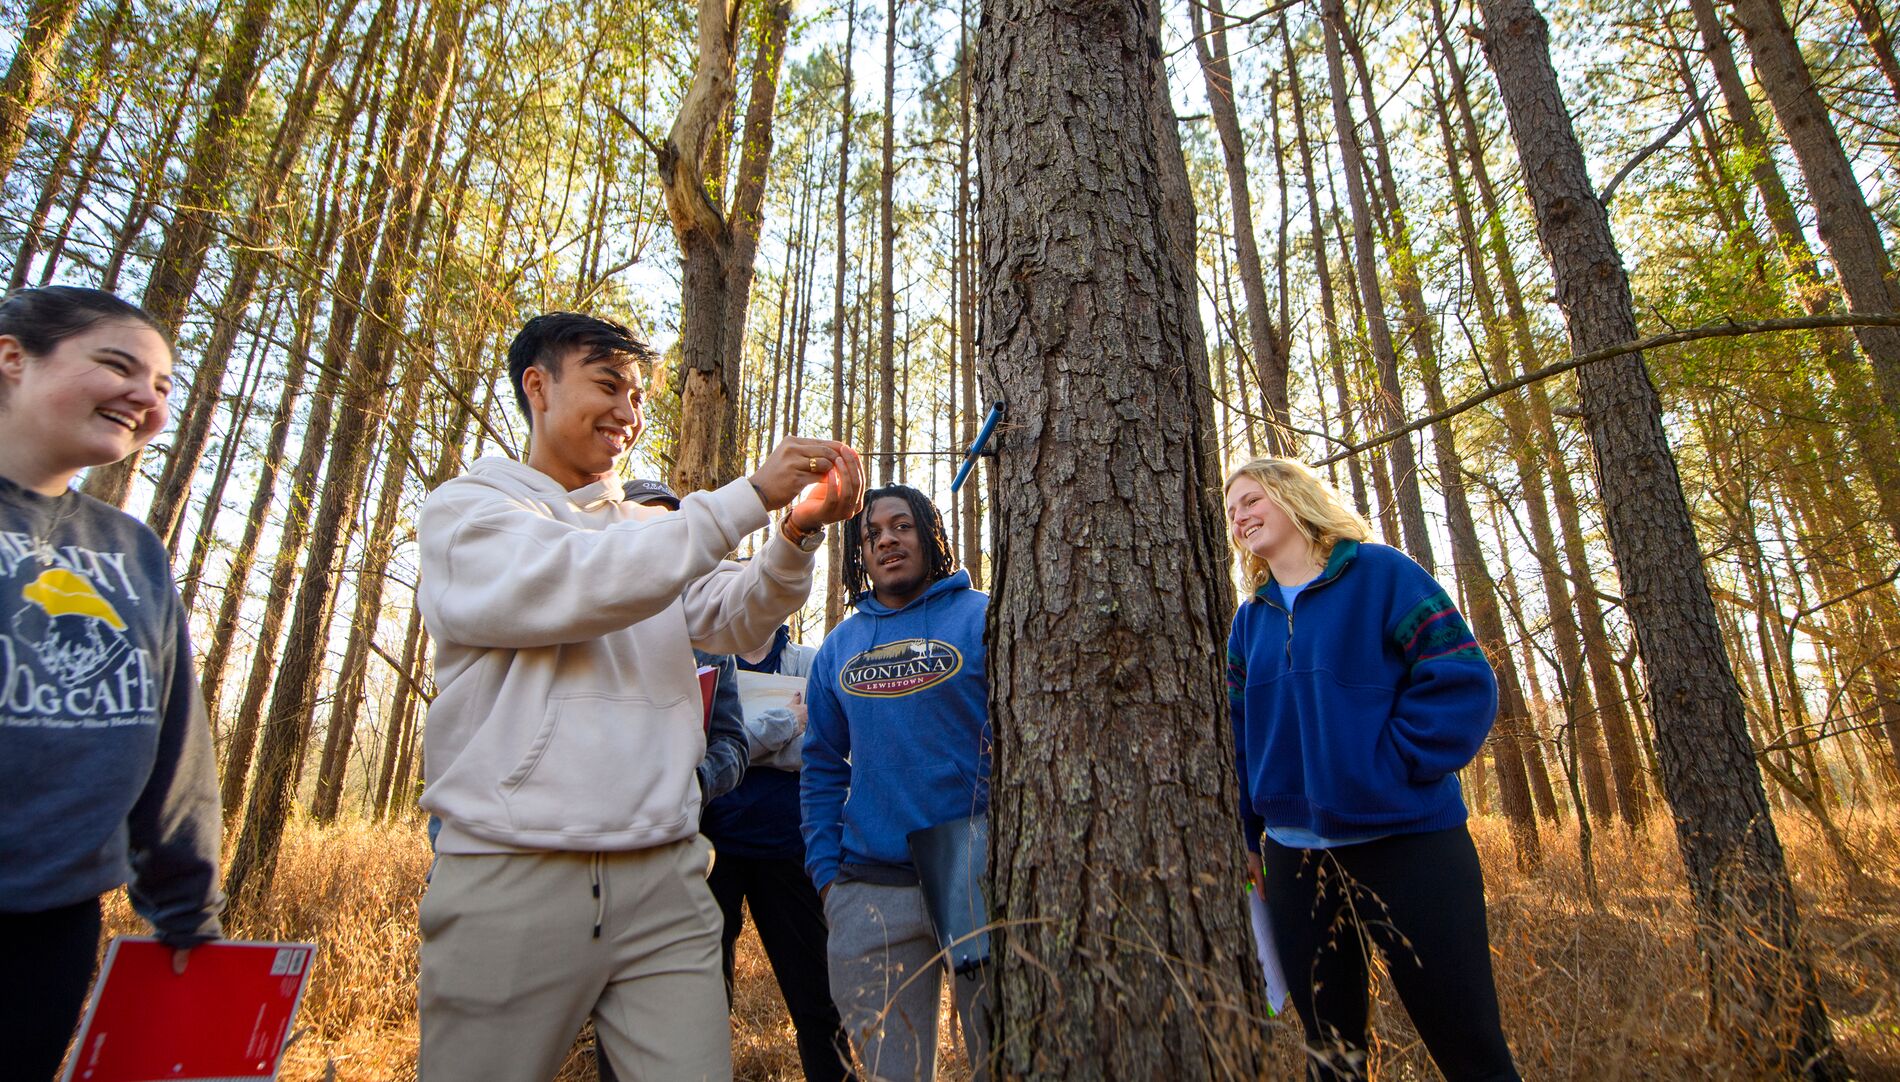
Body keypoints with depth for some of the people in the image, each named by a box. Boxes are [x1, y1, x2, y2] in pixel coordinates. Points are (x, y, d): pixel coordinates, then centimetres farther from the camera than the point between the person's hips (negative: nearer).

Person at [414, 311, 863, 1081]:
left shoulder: (651, 529, 17)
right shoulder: (465, 508, 4)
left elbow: (735, 620, 3)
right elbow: (578, 585, -16)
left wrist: (798, 533, -16)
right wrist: (749, 496, -17)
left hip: (663, 877, 4)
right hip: (512, 876, -3)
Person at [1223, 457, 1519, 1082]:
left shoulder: (1380, 574, -4)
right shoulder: (1249, 621, 10)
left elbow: (1462, 682, -11)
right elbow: (1240, 735, 13)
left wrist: (1388, 768, -17)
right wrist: (1246, 833, 8)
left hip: (1407, 842, -4)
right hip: (1294, 855, 5)